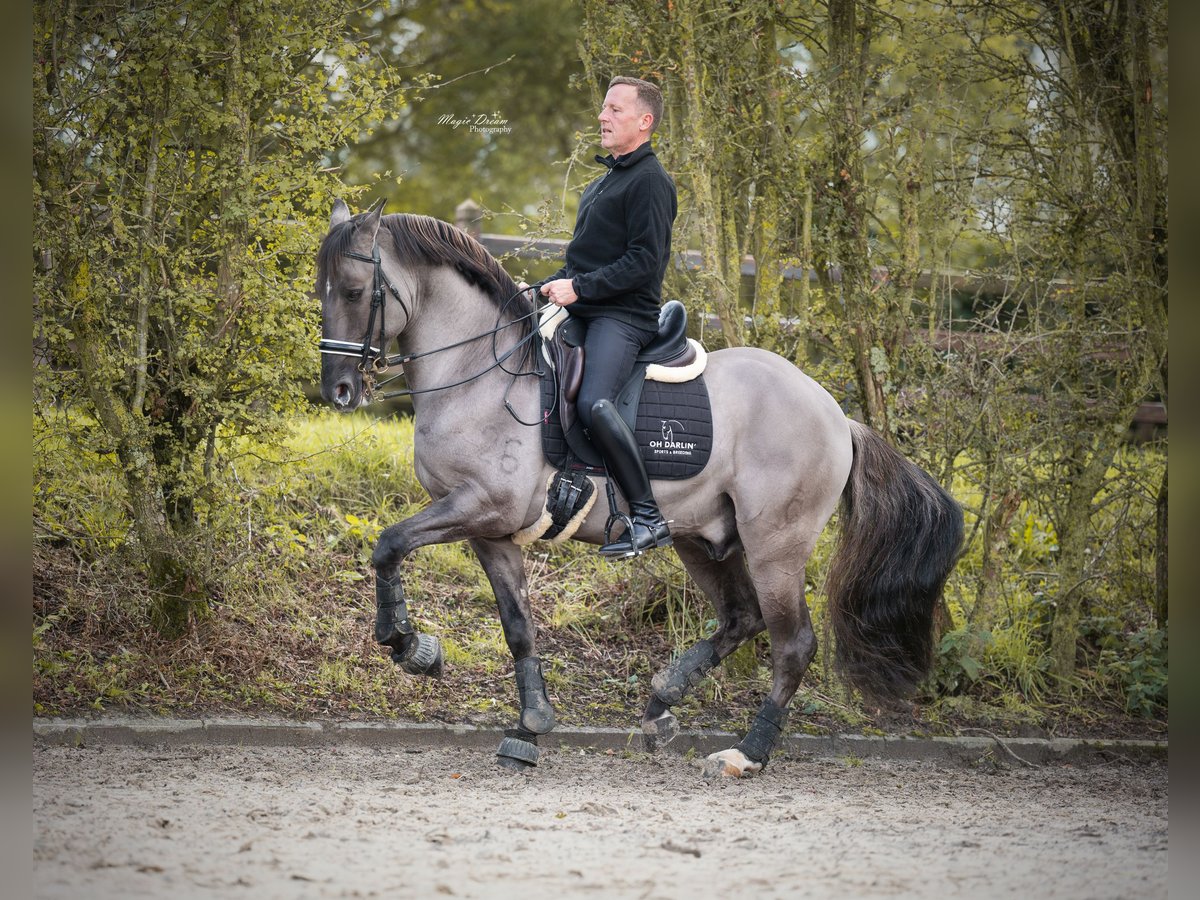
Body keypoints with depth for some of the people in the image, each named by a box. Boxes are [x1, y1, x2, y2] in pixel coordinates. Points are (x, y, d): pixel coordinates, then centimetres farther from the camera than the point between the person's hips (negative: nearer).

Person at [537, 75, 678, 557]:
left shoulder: (650, 182, -9)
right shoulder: (603, 181, 22)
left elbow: (644, 260, -18)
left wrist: (579, 287, -21)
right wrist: (548, 287, 15)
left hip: (623, 315, -11)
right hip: (582, 310, 11)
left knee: (592, 403, -32)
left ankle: (648, 518, -26)